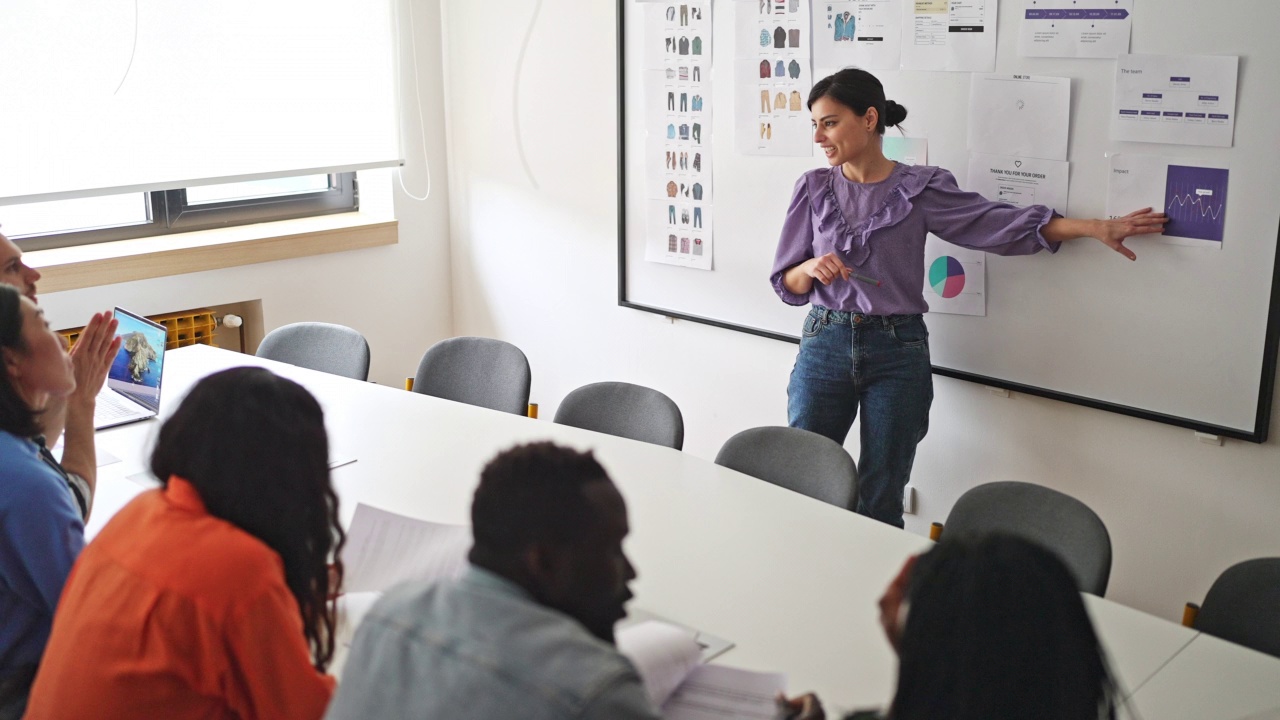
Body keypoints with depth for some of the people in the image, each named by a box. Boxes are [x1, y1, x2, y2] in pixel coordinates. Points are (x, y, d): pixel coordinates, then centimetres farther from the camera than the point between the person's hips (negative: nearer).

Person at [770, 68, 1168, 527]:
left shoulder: (919, 189, 0)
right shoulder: (814, 189, 5)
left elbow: (1001, 224, -4)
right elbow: (787, 284, 6)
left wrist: (1097, 228, -11)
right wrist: (811, 268, -16)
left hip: (897, 351, -1)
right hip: (825, 344, 2)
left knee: (881, 500, 4)